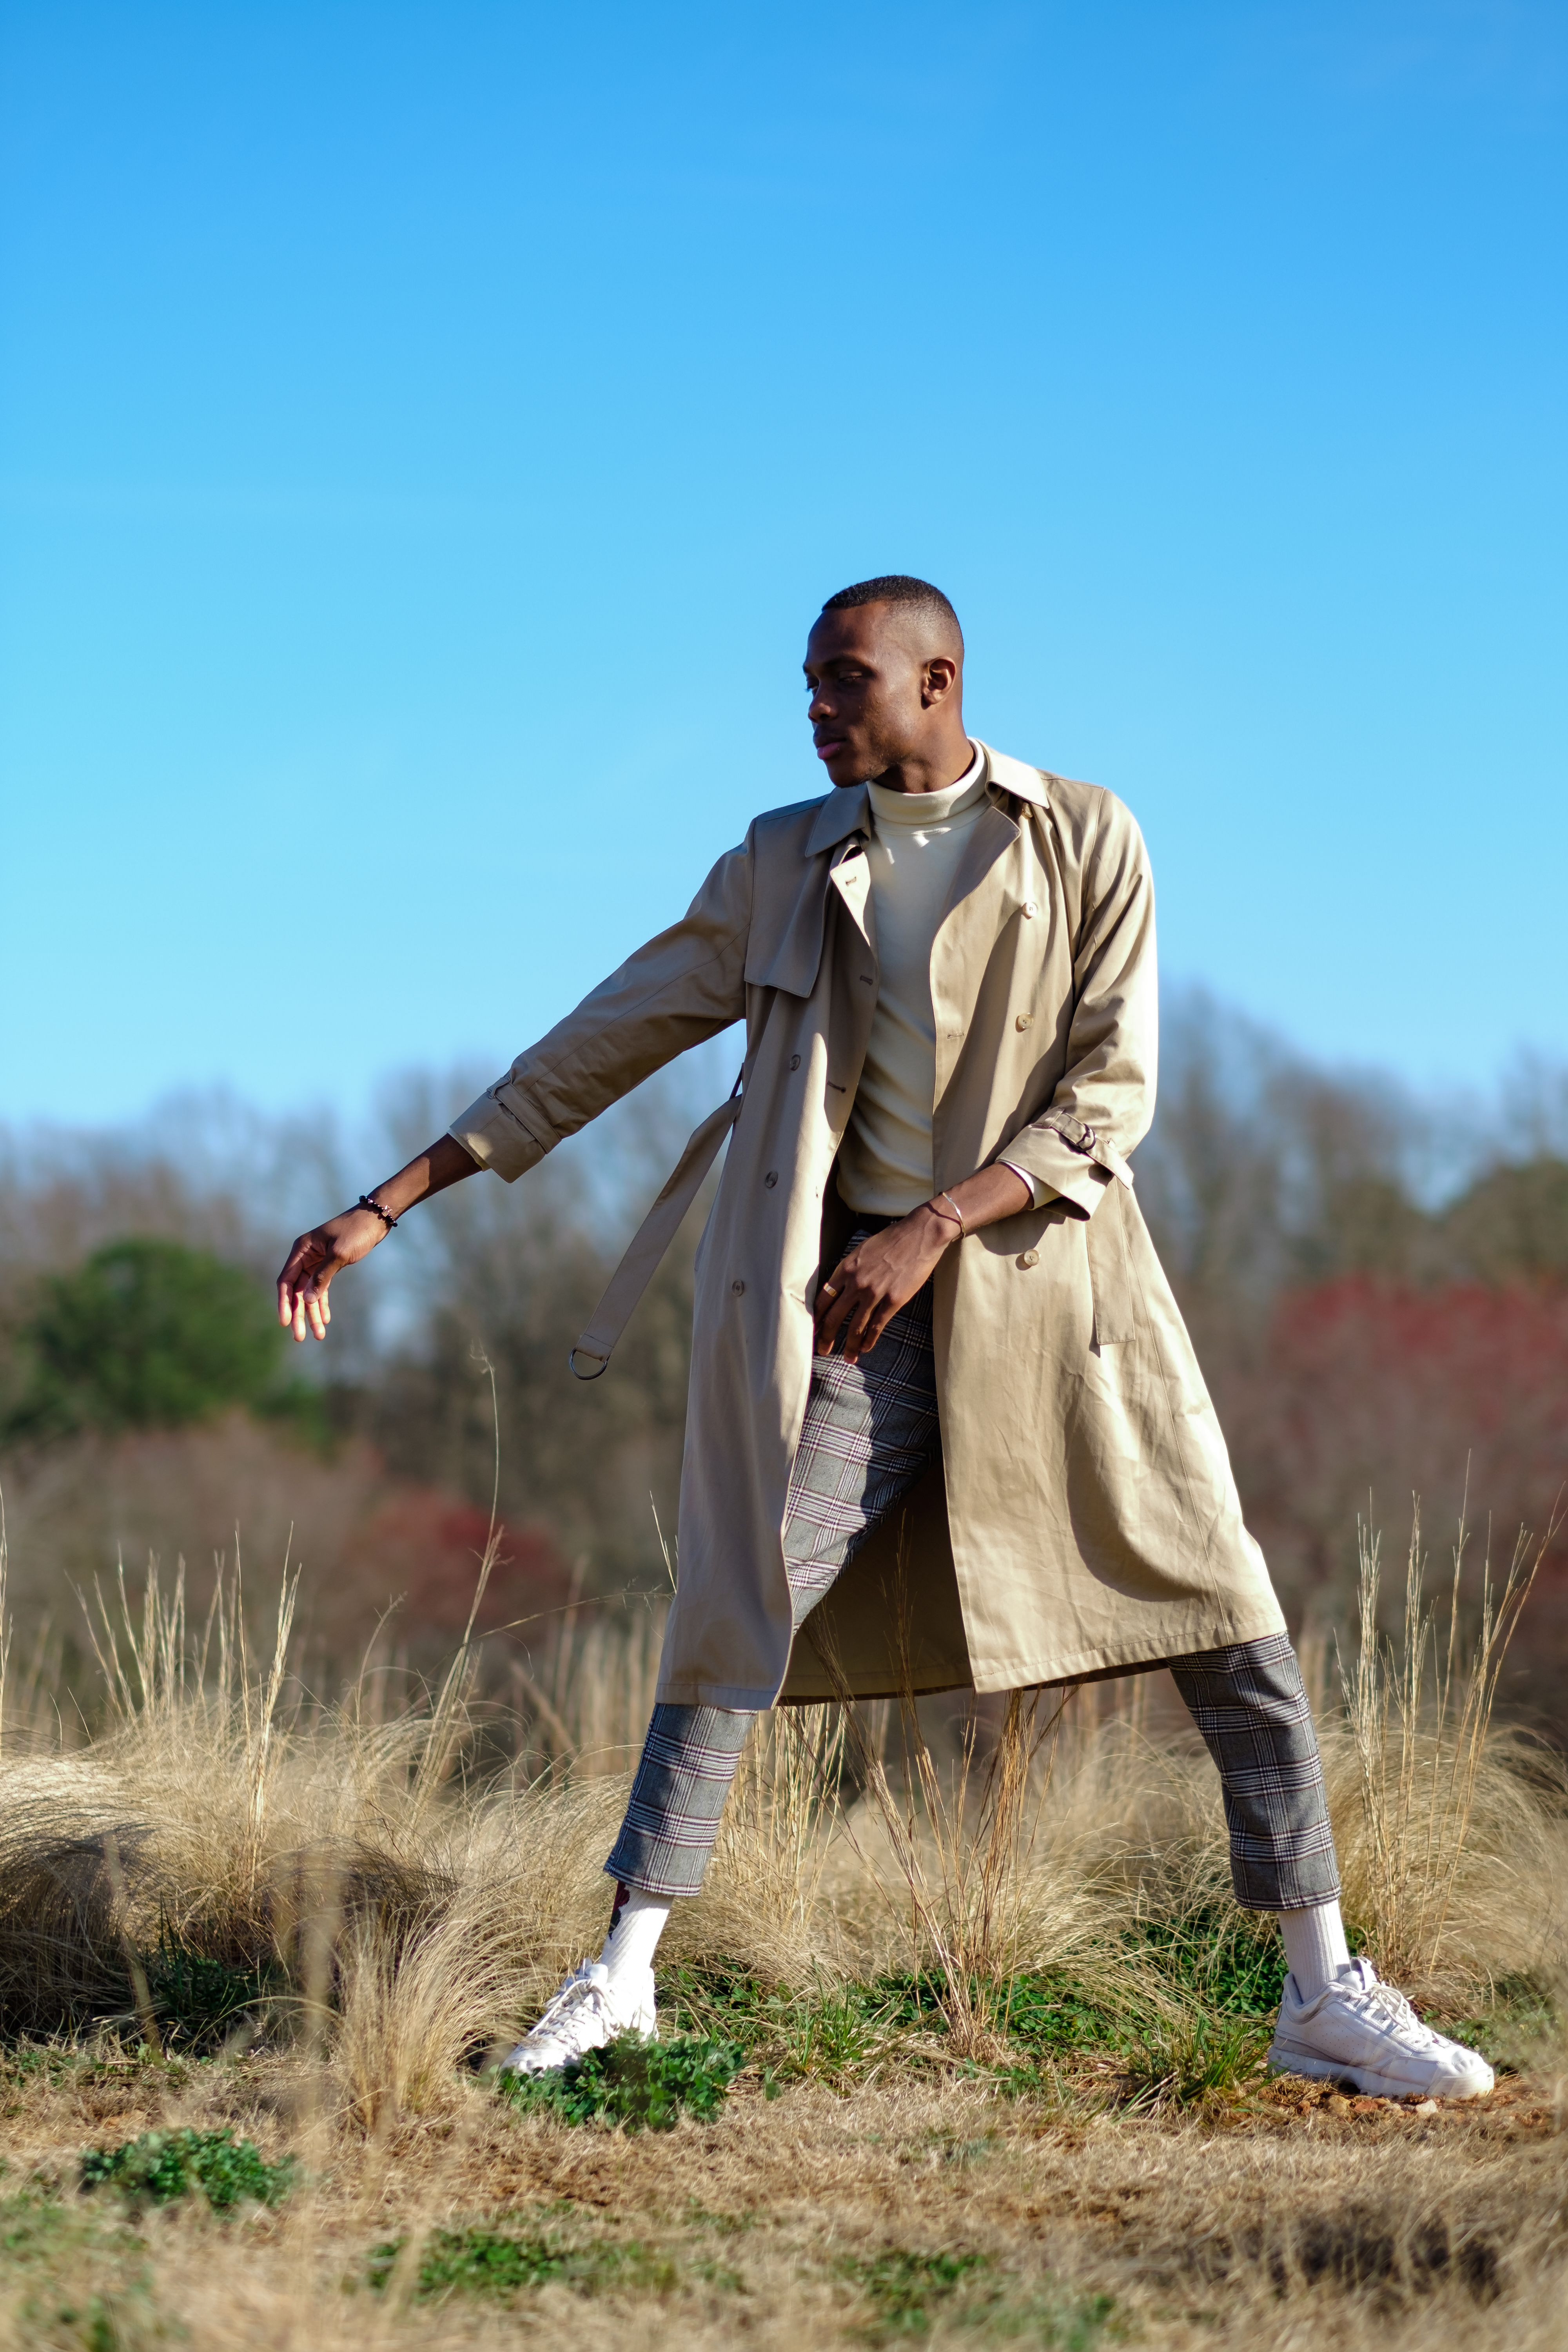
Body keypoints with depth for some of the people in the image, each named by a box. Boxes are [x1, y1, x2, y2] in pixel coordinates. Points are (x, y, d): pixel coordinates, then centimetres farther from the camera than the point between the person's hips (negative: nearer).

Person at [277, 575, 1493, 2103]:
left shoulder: (1085, 841, -2)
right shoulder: (782, 868, 4)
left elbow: (1112, 1088, -8)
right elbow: (605, 1042, 6)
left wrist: (934, 1227, -19)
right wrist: (388, 1205, 3)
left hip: (1047, 1277, -1)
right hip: (860, 1303, 1)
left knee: (1224, 1612, -5)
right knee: (736, 1614, -6)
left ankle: (1323, 1995, 3)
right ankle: (620, 1977, 3)